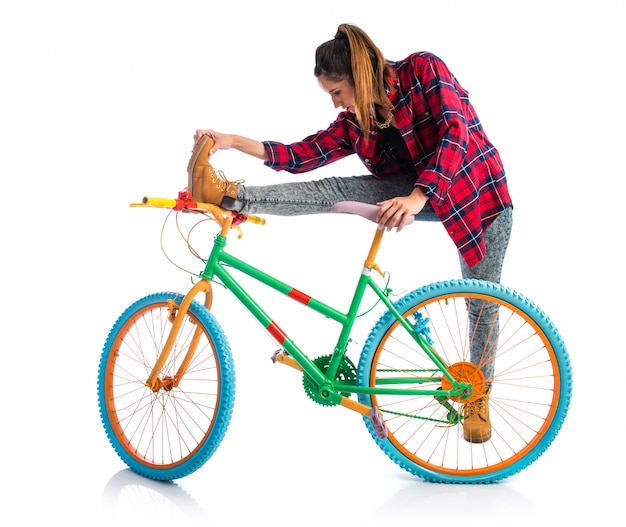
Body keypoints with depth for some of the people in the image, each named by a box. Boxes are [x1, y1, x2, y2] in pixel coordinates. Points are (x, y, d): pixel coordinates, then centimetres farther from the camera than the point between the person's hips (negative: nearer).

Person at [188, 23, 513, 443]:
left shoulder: (423, 70, -18)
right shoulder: (355, 121, 0)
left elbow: (456, 131, -28)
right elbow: (304, 155, -5)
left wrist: (418, 197, -39)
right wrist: (231, 141, -16)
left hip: (478, 190, -4)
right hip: (415, 191, 4)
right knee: (331, 190, -17)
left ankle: (479, 394, 21)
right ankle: (230, 196, -31)